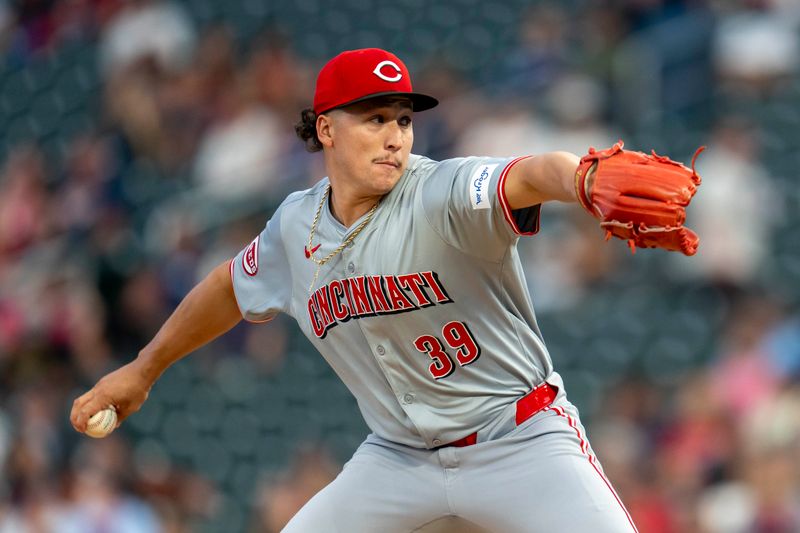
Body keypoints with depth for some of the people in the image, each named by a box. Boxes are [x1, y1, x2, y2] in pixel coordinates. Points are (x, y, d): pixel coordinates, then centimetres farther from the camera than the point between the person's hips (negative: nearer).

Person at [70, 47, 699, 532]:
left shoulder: (445, 194, -21)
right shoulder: (296, 227, -2)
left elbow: (534, 175, -43)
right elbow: (232, 286, 19)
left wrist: (588, 181, -67)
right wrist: (143, 369, 28)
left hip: (519, 440, -5)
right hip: (399, 454, 5)